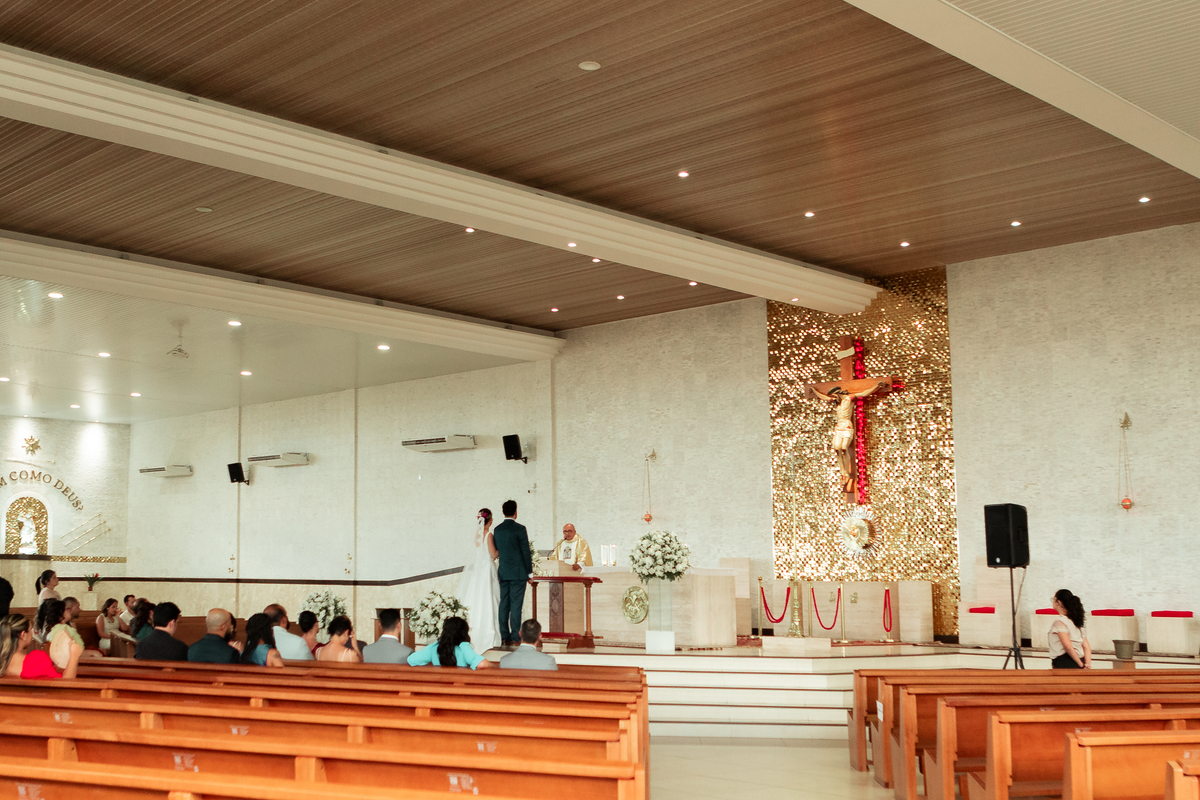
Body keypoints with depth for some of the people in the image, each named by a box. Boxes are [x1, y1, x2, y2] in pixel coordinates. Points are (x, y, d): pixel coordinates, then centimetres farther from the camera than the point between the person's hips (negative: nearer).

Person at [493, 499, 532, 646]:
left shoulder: (497, 529, 6)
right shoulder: (520, 529, -11)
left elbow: (496, 551, 13)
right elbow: (526, 551, -10)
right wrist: (530, 572, -2)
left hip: (503, 572, 5)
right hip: (518, 573, -5)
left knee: (504, 605, 7)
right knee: (516, 605, -3)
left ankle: (504, 637, 10)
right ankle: (515, 637, -3)